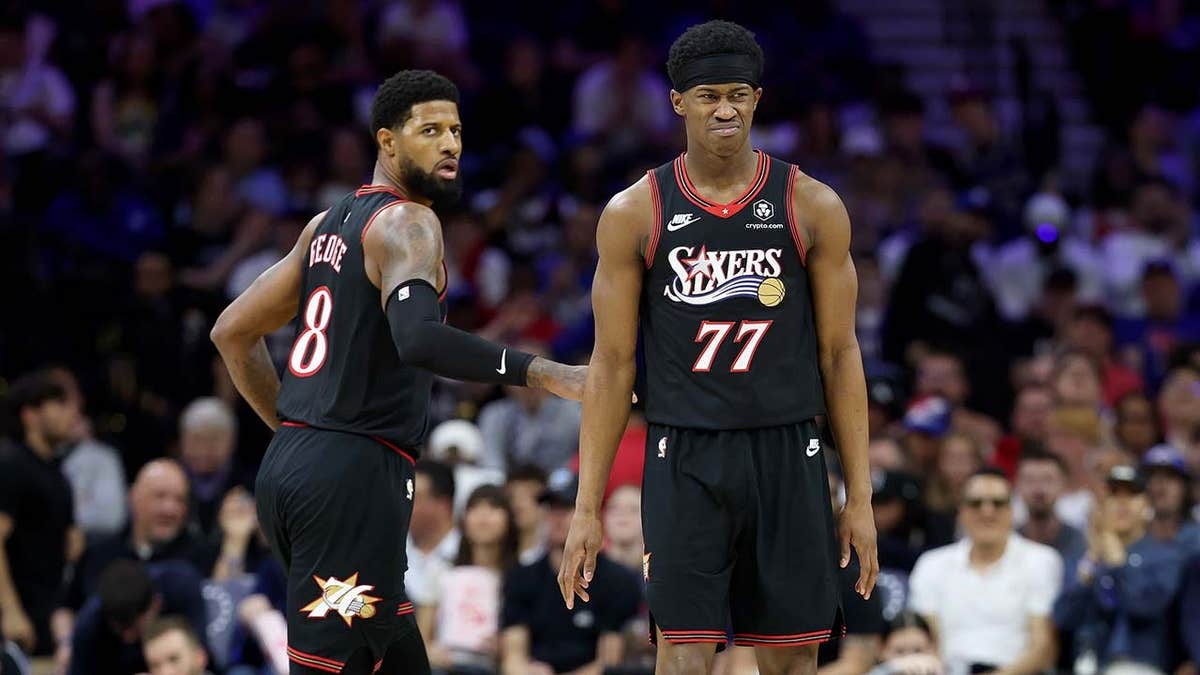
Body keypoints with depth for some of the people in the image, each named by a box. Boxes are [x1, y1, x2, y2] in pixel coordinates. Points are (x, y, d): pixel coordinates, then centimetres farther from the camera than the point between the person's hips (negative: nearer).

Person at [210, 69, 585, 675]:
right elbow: (419, 338, -30)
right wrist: (541, 374, -30)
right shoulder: (407, 223, -10)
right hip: (354, 475, -10)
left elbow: (232, 332, 23)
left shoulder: (330, 223, 18)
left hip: (288, 466, 10)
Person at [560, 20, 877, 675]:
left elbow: (839, 356, 5)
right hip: (684, 462, -1)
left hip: (787, 455, 1)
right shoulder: (634, 214, 0)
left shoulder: (812, 207, 2)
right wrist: (587, 509, -1)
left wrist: (860, 496, 2)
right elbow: (611, 366, 3)